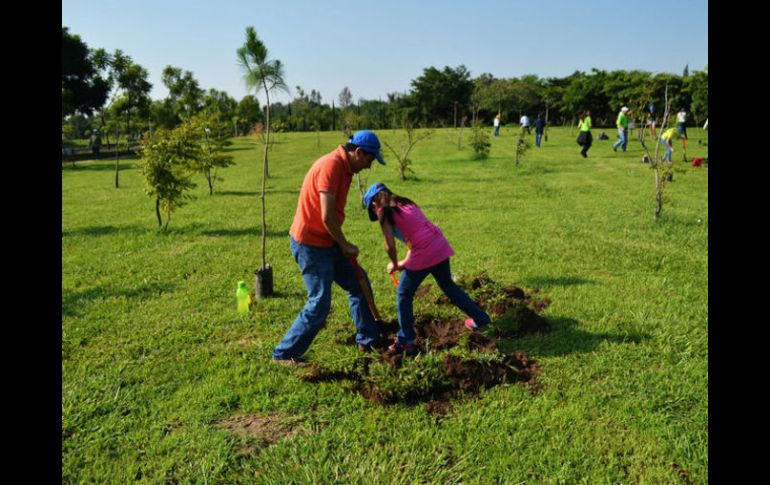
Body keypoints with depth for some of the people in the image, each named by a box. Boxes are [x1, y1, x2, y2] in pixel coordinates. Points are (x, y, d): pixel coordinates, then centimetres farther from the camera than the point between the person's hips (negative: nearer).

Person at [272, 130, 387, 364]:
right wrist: (346, 245, -12)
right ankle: (283, 354, 9)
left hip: (327, 242, 10)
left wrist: (342, 245, 7)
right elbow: (327, 217, -24)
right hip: (310, 245, -10)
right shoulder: (331, 165, -21)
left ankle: (368, 341, 29)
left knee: (359, 283, 15)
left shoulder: (345, 168, 11)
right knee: (319, 305, -7)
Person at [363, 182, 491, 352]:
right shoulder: (407, 204, 21)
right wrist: (405, 262, 23)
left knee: (404, 295, 12)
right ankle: (479, 317, 39)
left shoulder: (384, 212, -1)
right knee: (448, 285, 28)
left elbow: (390, 246, -8)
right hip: (440, 246, 7)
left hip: (423, 254, -7)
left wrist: (394, 264, 11)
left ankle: (405, 341, 16)